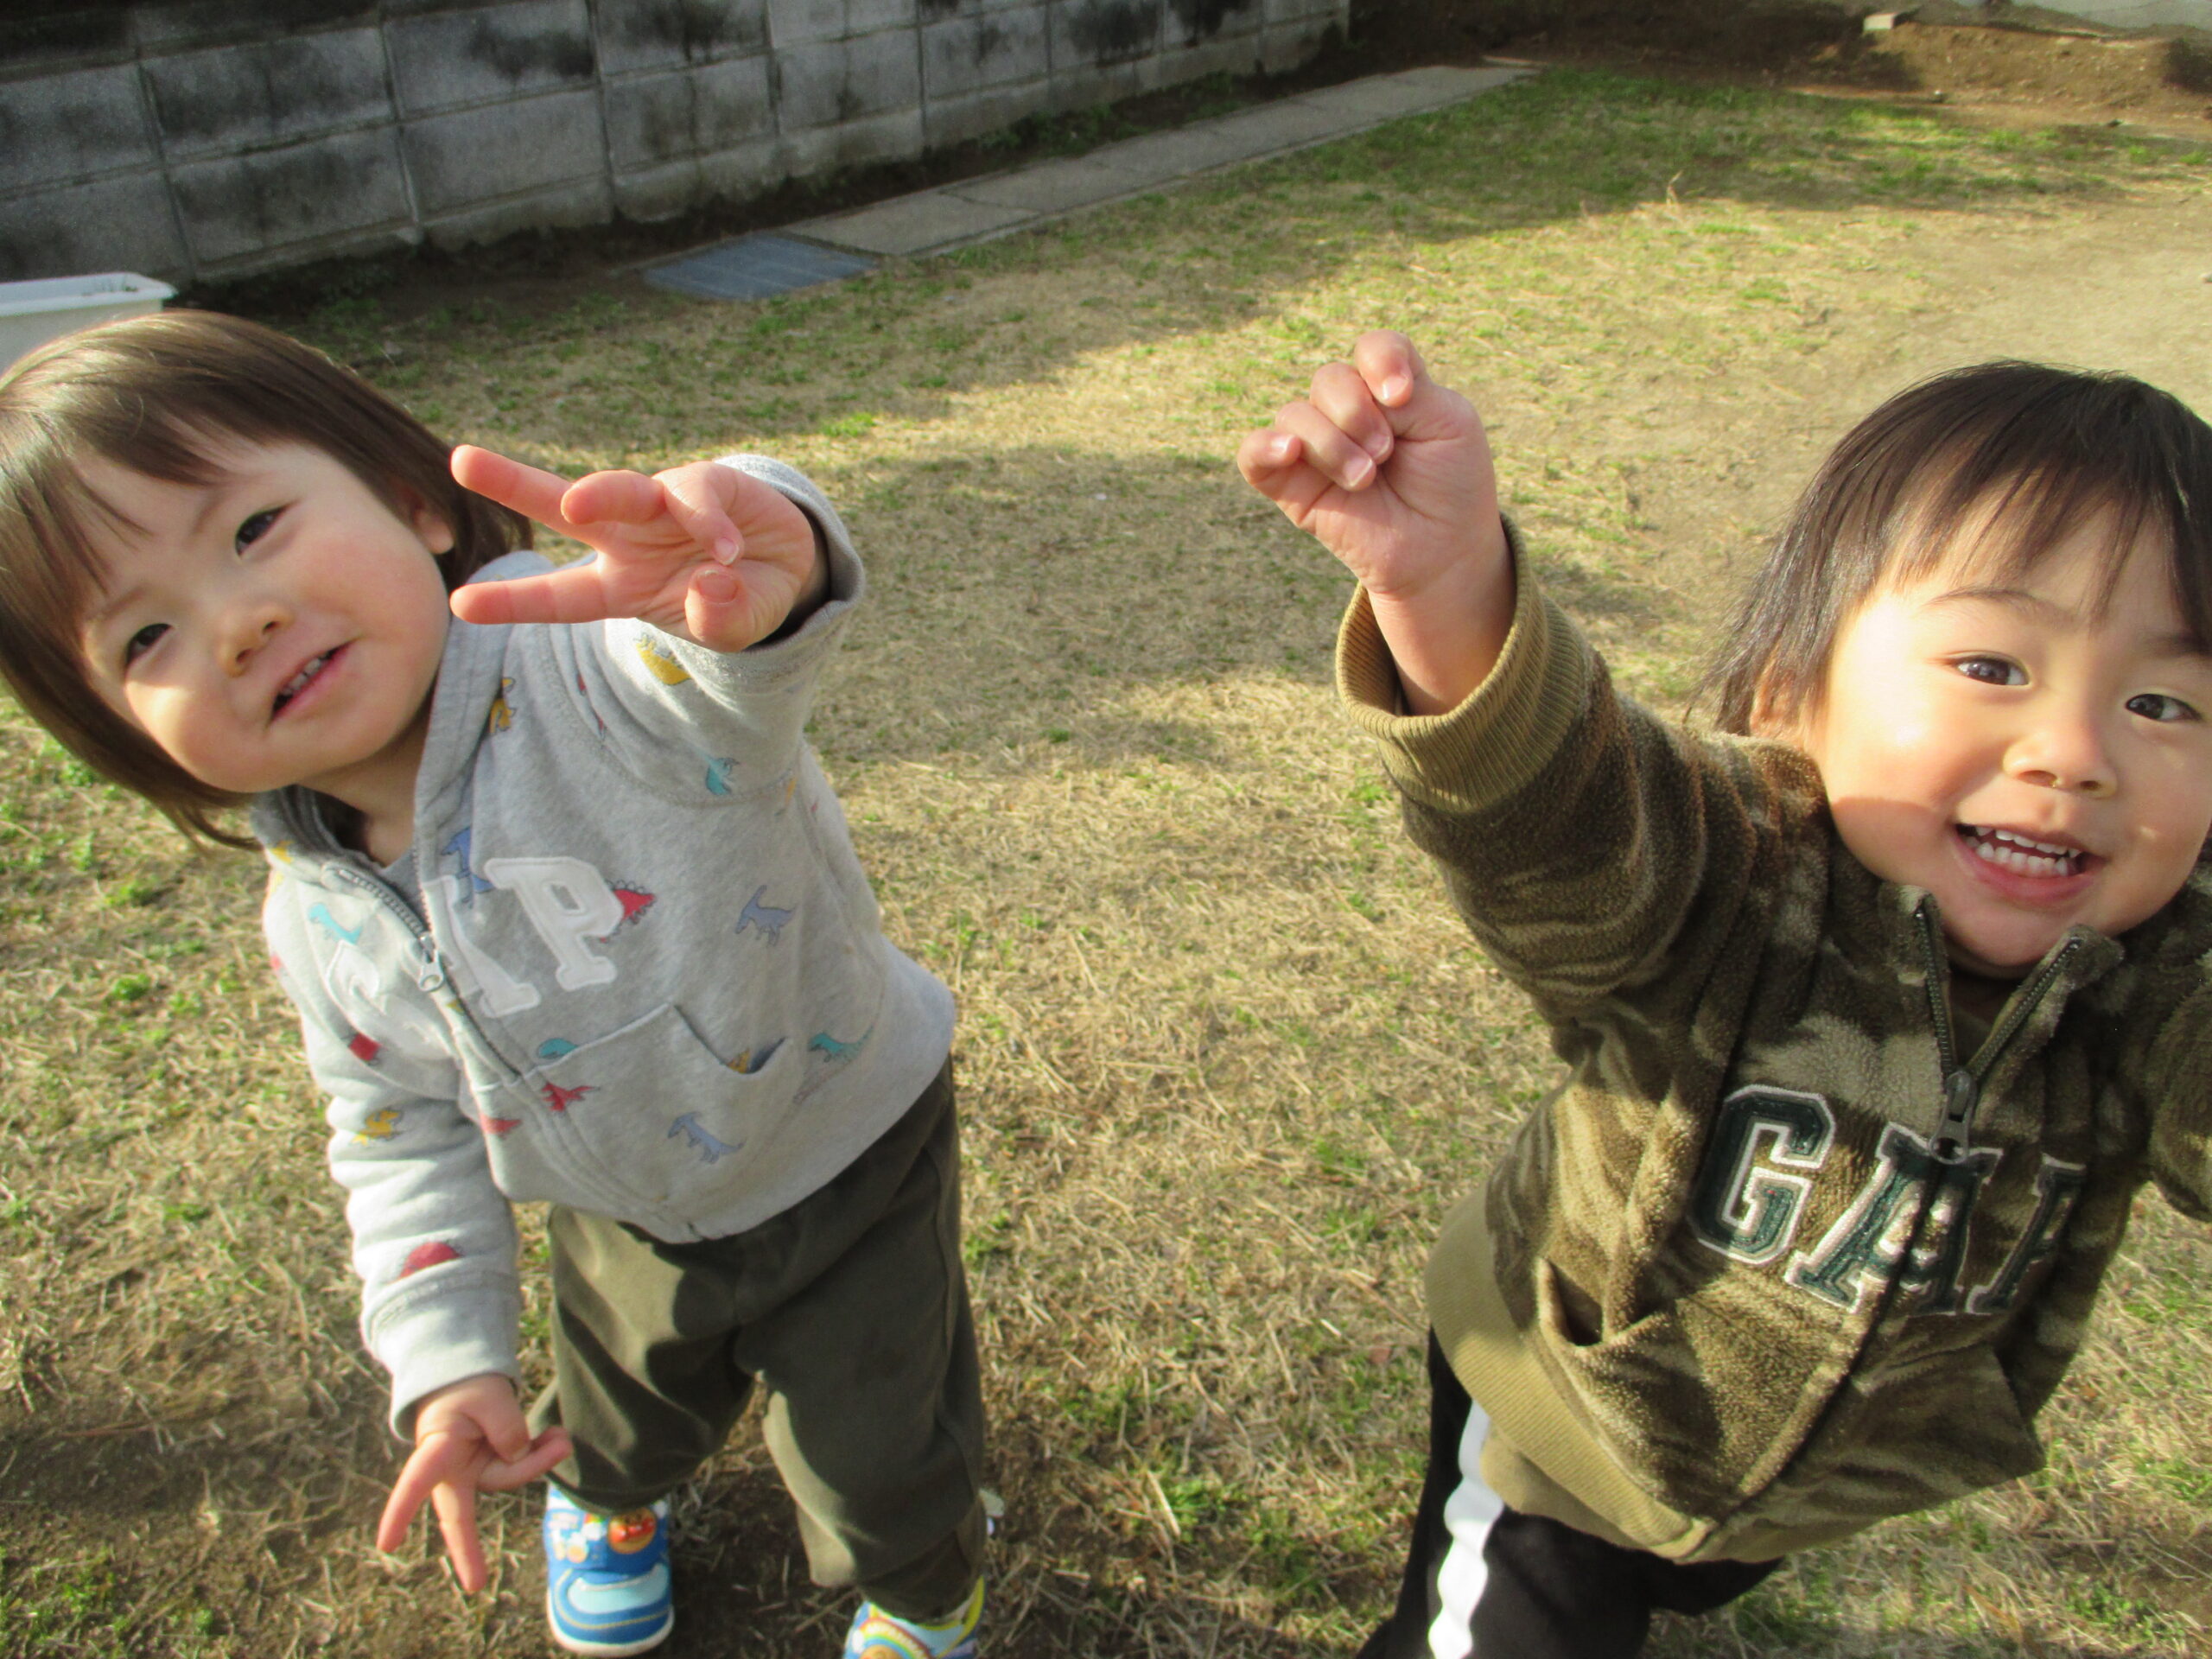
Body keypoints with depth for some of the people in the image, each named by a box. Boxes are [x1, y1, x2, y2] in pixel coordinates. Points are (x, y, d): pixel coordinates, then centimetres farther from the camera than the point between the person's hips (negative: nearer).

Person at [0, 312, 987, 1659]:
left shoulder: (597, 674, -35)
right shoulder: (316, 920, -12)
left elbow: (732, 679, -59)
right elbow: (403, 1138, 1)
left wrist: (759, 579, -82)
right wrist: (448, 1360, -5)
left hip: (849, 1160, -5)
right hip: (624, 1227, 5)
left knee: (884, 1475, 17)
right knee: (619, 1425, 32)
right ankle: (619, 1502, 72)